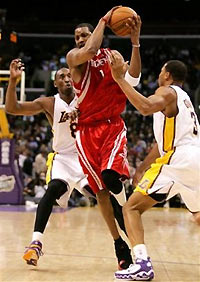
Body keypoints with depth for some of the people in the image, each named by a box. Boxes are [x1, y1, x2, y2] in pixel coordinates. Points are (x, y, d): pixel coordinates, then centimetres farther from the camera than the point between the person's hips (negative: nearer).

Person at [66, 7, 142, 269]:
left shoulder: (112, 56, 9)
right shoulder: (73, 57, 1)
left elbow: (133, 79, -8)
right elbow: (89, 51, -24)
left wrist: (135, 41, -15)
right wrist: (104, 20, -13)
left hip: (113, 126, 0)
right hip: (87, 130, 0)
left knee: (111, 175, -26)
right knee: (101, 190, 1)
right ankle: (119, 242, 14)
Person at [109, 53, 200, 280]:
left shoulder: (168, 91, 2)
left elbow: (146, 107, -23)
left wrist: (120, 78, -19)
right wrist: (142, 168, 28)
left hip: (179, 159, -9)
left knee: (131, 208, -5)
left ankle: (143, 263, -21)